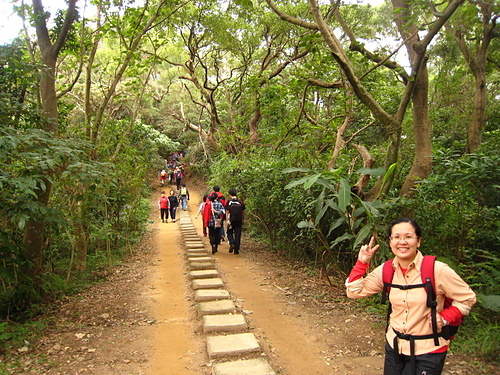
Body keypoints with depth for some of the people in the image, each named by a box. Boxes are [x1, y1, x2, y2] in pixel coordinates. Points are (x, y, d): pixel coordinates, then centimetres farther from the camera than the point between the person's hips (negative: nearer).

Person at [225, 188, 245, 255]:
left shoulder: (229, 202, -5)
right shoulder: (240, 202, 3)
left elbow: (227, 212, -9)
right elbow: (243, 212, 7)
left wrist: (227, 221, -7)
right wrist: (242, 220, 16)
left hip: (231, 221, -2)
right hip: (239, 221, 2)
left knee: (229, 233, 16)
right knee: (237, 235, 7)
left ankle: (232, 243, -10)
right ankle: (236, 250, 8)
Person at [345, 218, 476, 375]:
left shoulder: (437, 270, -17)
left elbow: (468, 298, -4)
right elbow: (354, 291, -3)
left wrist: (445, 318, -14)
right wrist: (362, 263, -11)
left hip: (427, 350, -4)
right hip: (394, 346, 4)